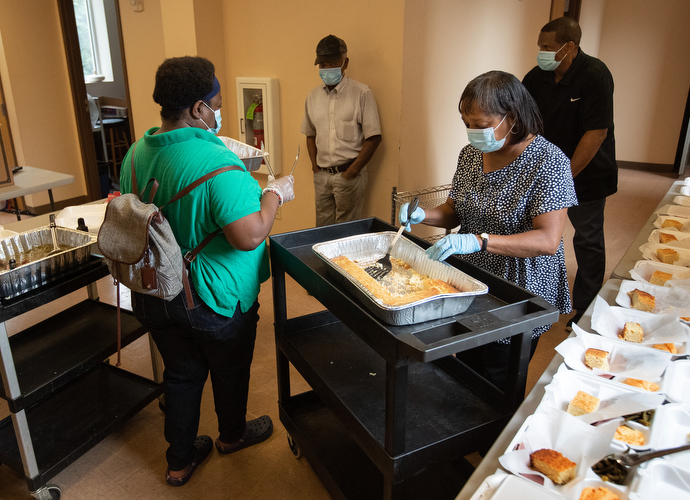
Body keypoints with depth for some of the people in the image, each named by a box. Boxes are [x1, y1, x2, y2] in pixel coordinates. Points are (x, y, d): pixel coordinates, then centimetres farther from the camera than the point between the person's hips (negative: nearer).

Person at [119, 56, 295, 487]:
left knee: (182, 374, 22)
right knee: (230, 370, 21)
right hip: (215, 300, -6)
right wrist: (274, 194, -15)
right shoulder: (217, 162, -28)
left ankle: (180, 461, 38)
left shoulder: (137, 153, -2)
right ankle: (232, 435, 48)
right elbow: (249, 235, -33)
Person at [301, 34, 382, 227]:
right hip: (321, 175, 5)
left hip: (349, 175, -5)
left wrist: (353, 171, -10)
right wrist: (315, 166, 7)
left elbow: (373, 137, -9)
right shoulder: (313, 96, 10)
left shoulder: (361, 93, -6)